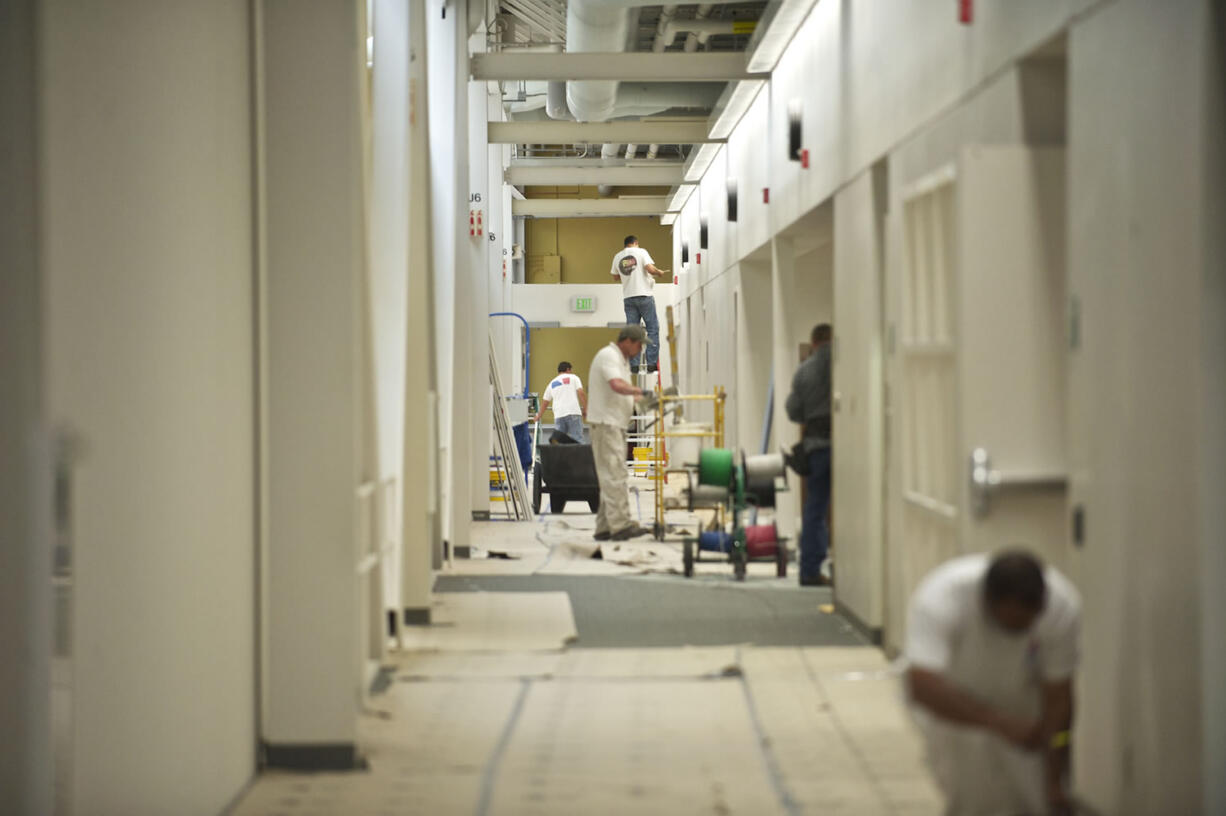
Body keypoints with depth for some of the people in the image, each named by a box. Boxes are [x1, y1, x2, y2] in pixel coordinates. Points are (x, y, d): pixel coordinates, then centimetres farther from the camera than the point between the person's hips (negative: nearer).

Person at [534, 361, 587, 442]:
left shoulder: (552, 383, 22)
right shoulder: (573, 377, 10)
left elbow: (545, 402, 28)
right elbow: (581, 393, -3)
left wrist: (538, 416, 40)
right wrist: (585, 409, 4)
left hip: (559, 415, 4)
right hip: (573, 413, -4)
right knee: (577, 441, -6)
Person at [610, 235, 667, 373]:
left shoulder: (617, 257, 11)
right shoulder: (641, 252, -2)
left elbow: (616, 276, 21)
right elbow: (650, 269, -14)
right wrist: (660, 273, 5)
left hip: (628, 297, 4)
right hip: (644, 295, -4)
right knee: (653, 328, 2)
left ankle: (633, 365, 2)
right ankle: (651, 363, -4)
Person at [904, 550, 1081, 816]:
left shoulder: (1063, 607, -29)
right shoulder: (938, 600, -38)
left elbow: (1057, 698, -21)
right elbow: (922, 687, -48)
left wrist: (1054, 784, -21)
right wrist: (1001, 723, -55)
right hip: (952, 699, -2)